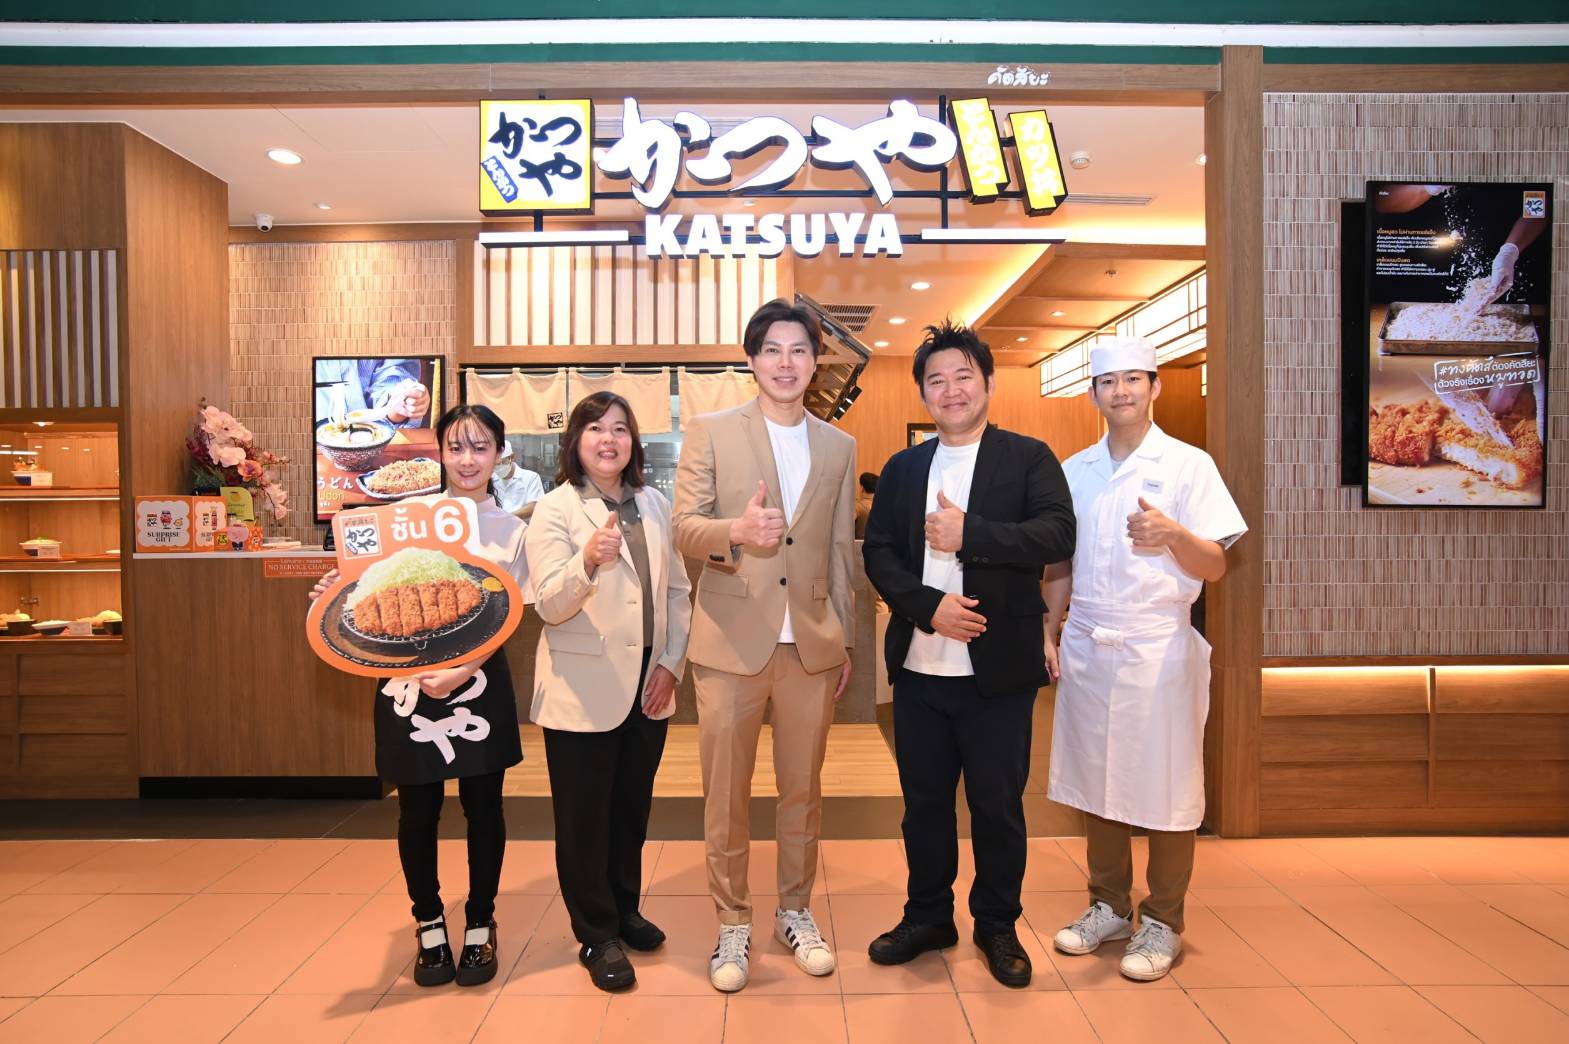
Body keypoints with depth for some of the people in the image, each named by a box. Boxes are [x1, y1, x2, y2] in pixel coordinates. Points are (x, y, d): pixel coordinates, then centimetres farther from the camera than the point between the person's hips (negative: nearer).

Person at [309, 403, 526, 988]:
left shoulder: (512, 532, 3)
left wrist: (460, 670, -19)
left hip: (479, 683, 0)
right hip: (409, 682, 1)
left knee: (483, 807, 7)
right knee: (417, 812, 9)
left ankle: (479, 927, 27)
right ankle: (429, 928, 29)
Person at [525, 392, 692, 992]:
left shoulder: (654, 504, 6)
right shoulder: (555, 509, -7)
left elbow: (678, 590, 9)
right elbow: (549, 606, -16)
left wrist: (672, 662, -1)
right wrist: (588, 561, -35)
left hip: (649, 686, 5)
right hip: (584, 690, -4)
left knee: (633, 806, 18)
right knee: (585, 816, 8)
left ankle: (624, 910, 37)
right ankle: (597, 936, 25)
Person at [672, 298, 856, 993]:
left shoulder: (838, 447, 10)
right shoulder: (710, 433, 0)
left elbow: (840, 550, 13)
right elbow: (684, 529, -6)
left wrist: (844, 639, 12)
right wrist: (735, 530, -28)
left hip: (812, 644, 3)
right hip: (732, 642, -2)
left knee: (803, 790, 14)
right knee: (726, 796, 8)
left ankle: (795, 912, 34)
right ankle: (732, 923, 28)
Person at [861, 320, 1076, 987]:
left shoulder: (1028, 458, 0)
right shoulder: (902, 469, 9)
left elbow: (1058, 534, -14)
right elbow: (877, 553, 2)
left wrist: (969, 533, -22)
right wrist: (929, 606, -13)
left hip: (998, 671, -3)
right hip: (919, 666, 3)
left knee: (998, 805, 10)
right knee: (924, 801, 15)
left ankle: (997, 925, 32)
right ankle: (927, 917, 35)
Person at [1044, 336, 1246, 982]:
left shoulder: (1188, 465, -2)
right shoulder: (1073, 471, 10)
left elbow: (1215, 567, -5)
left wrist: (1175, 535, -25)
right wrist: (1049, 633, 6)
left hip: (1158, 647, -4)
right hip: (1086, 647, 4)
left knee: (1164, 789, 4)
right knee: (1095, 782, 11)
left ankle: (1162, 923, 22)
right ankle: (1109, 906, 29)